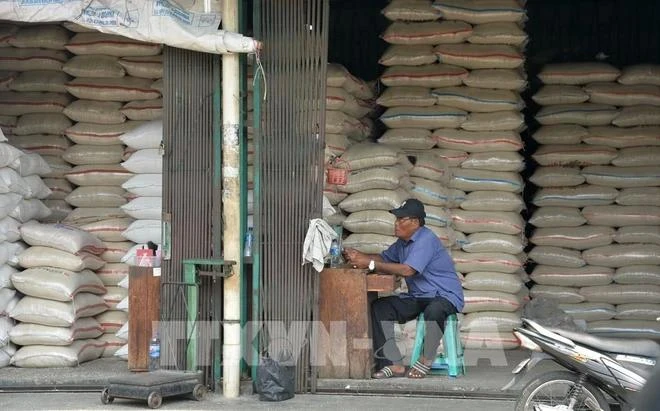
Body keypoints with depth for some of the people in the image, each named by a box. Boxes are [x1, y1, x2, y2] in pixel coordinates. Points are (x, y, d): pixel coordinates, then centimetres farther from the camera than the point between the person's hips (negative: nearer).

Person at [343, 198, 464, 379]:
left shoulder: (426, 239, -19)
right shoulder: (403, 242, 12)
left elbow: (408, 270, -28)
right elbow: (384, 257, 23)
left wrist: (370, 264, -27)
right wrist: (359, 256, 3)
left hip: (445, 296, -9)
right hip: (418, 297, 9)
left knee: (433, 310, -43)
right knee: (379, 308, -10)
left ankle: (425, 362, -19)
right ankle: (395, 364, -15)